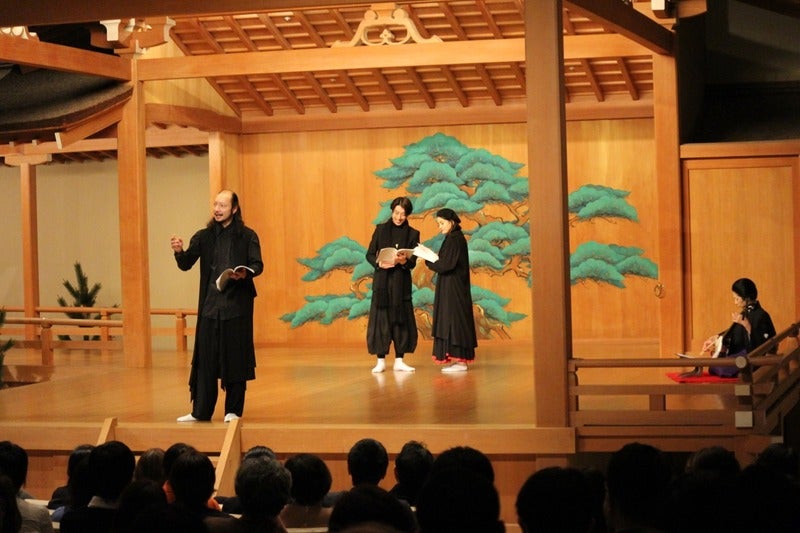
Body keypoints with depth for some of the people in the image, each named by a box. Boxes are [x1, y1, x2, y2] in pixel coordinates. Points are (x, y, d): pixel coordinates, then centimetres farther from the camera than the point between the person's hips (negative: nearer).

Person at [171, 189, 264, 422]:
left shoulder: (247, 236, 0)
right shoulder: (204, 237, 8)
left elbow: (258, 265, -3)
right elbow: (186, 264, 3)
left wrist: (246, 273, -24)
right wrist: (179, 251, -18)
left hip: (237, 306, -3)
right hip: (210, 305, 3)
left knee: (235, 357, 2)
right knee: (205, 358, 4)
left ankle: (233, 410, 11)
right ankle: (200, 411, 11)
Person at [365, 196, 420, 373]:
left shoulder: (412, 234, 5)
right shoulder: (381, 229, 4)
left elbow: (413, 262, 0)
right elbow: (370, 254, 3)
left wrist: (402, 261, -22)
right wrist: (379, 263, -17)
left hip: (401, 282, 1)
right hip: (382, 281, -1)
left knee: (402, 319, 0)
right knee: (380, 318, -4)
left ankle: (399, 361, 7)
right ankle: (380, 361, 0)